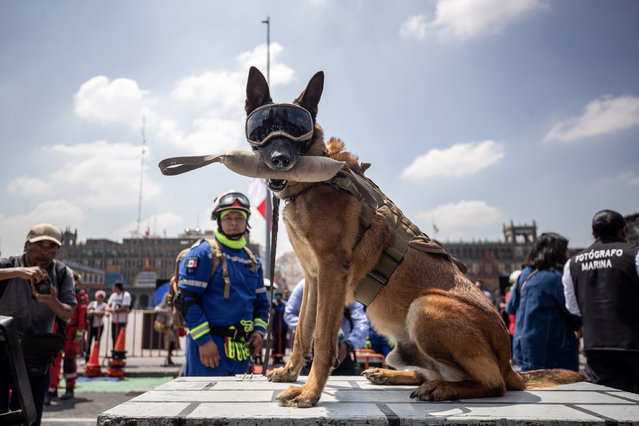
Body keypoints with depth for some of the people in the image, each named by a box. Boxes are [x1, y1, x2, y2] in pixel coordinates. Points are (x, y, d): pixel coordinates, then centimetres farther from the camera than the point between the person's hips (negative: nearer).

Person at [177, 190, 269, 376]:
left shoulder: (252, 261, 16)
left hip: (242, 349, 7)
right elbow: (186, 299, -13)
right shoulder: (203, 252, -6)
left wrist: (259, 330, 3)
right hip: (208, 346, -7)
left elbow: (261, 302, 22)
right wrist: (203, 340, -17)